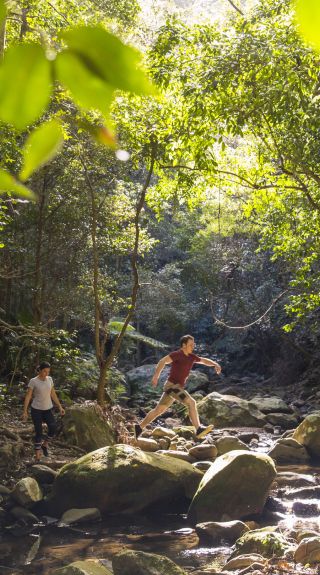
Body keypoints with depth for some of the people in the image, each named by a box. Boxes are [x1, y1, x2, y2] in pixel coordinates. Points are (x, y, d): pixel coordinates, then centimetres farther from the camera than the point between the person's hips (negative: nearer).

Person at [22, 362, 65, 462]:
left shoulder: (49, 379, 2)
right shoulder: (33, 381, -11)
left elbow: (53, 394, 10)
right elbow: (28, 397, -9)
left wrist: (60, 407, 8)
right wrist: (25, 412, -13)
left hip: (48, 409, 4)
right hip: (36, 409, -4)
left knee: (52, 429, -13)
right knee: (38, 432, -3)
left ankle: (44, 444, 15)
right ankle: (37, 456, 9)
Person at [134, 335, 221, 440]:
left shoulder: (191, 356, 11)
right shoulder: (177, 354, -13)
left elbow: (204, 360, 20)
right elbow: (162, 361, -25)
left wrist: (215, 364, 0)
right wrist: (156, 375, -39)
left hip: (178, 387, 9)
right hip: (172, 385, -9)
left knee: (158, 410, 13)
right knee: (191, 402, -21)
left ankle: (139, 427, 22)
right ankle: (198, 429, -26)